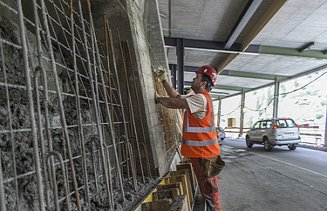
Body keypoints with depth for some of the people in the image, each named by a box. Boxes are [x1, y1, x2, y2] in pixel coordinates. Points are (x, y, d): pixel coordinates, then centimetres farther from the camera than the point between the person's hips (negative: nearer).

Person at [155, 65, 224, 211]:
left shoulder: (200, 98, -20)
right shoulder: (199, 97, 13)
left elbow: (173, 103, -20)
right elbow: (176, 97, 13)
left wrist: (157, 98, -3)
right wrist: (164, 80, 10)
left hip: (203, 153, -10)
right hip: (202, 151, 10)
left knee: (208, 189, 4)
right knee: (207, 187, 22)